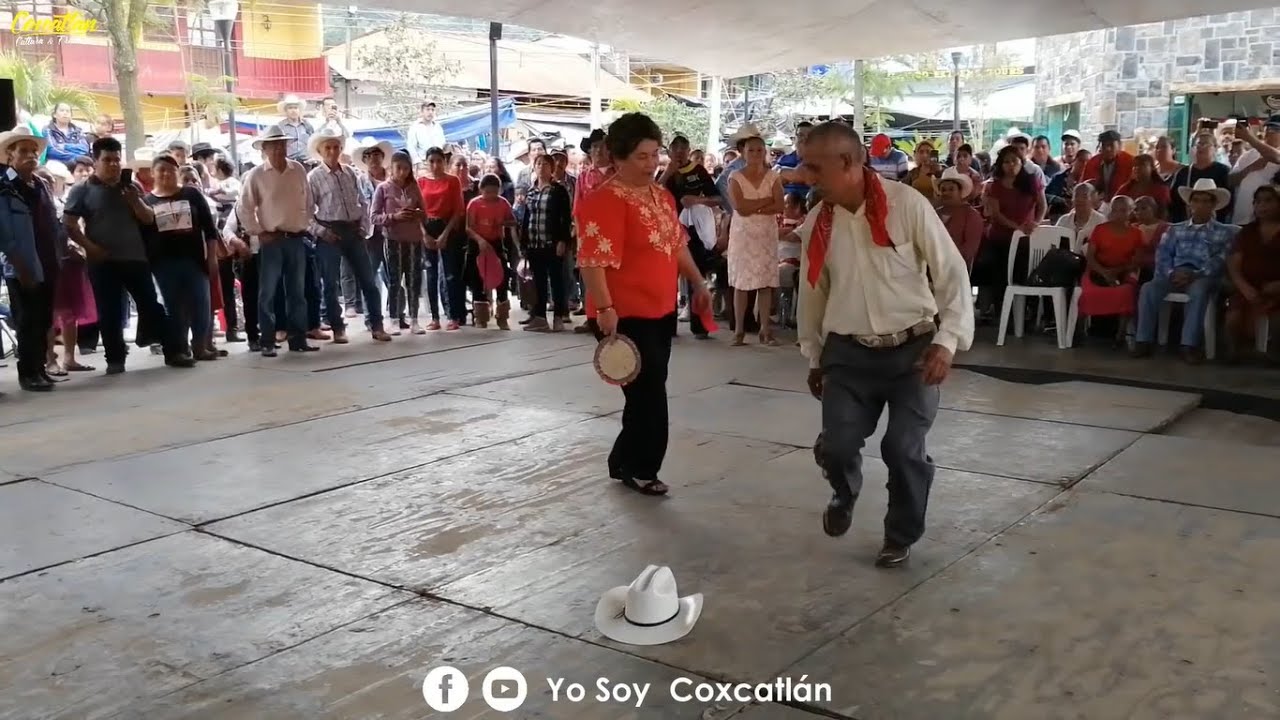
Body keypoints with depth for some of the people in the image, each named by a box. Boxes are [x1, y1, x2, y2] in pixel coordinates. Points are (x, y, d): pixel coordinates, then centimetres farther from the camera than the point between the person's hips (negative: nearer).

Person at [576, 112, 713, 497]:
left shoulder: (662, 195, 12)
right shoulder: (606, 200, -17)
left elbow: (677, 244, 22)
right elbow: (593, 261, -23)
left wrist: (697, 283, 19)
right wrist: (605, 308, -29)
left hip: (661, 311, 9)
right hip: (625, 316, -9)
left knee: (647, 393, 15)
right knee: (649, 395, -4)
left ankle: (626, 462, 29)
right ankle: (639, 468, 13)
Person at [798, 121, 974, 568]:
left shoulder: (906, 204, -13)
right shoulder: (817, 222, 1)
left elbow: (952, 273, -8)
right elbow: (813, 291, 12)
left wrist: (948, 339, -15)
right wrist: (813, 355, 18)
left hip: (912, 349, -3)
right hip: (848, 352, 3)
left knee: (904, 449, -2)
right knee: (836, 445, -3)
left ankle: (901, 536, 26)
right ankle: (844, 494, 34)